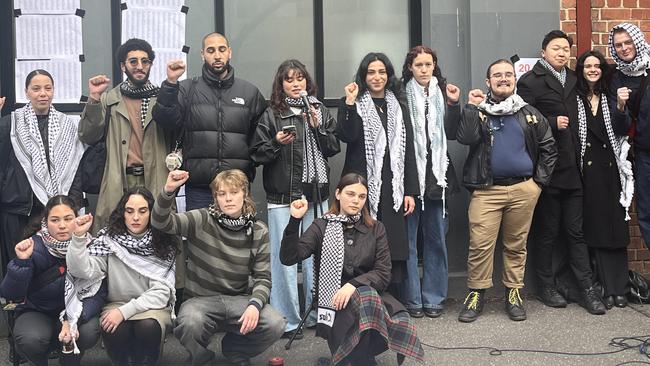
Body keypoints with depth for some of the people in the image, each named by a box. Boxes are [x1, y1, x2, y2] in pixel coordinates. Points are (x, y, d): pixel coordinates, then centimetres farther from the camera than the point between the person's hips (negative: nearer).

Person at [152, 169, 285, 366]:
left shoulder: (258, 231, 0)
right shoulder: (201, 220, -6)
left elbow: (262, 277, -1)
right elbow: (161, 222, -18)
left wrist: (255, 304, -21)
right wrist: (168, 191, -36)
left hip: (239, 299, 2)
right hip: (201, 299, -2)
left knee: (276, 325, -24)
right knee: (190, 323, -37)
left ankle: (234, 349, 10)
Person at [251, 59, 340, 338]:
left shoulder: (320, 111, 11)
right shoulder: (272, 114, 2)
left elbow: (334, 148, 6)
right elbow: (257, 153, 1)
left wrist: (317, 127, -8)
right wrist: (276, 143, -16)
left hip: (316, 193, 3)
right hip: (283, 195, -3)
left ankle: (318, 313, 21)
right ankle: (286, 320, 6)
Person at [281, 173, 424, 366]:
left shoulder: (376, 229, 10)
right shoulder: (321, 227, 4)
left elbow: (383, 274, 1)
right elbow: (288, 258, -8)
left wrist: (354, 285, -17)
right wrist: (294, 221, -20)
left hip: (370, 294, 2)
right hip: (332, 301, -2)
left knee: (401, 322, -31)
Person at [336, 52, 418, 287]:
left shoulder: (399, 107, 16)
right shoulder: (352, 105, 6)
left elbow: (408, 151, 13)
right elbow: (346, 136, -12)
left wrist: (410, 191, 7)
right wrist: (349, 103, -18)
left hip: (392, 188, 3)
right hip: (363, 186, -3)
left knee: (394, 245, 2)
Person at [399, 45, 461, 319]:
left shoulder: (442, 93, 9)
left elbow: (452, 134, 6)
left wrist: (453, 105, -5)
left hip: (437, 174, 4)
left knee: (436, 239, 9)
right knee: (408, 239, 2)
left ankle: (433, 297, 19)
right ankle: (412, 298, 13)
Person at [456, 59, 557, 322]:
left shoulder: (529, 114, 11)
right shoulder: (477, 110, 5)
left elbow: (548, 147, 13)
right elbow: (466, 138, -14)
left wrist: (540, 180, 5)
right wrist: (472, 107, -12)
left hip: (523, 189, 2)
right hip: (486, 189, -2)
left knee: (516, 244, 8)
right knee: (480, 244, -8)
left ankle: (514, 293, 19)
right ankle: (476, 293, 5)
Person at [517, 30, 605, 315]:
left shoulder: (572, 79, 15)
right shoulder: (530, 81, -5)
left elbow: (573, 117, 18)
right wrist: (553, 122, -18)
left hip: (572, 168, 5)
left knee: (576, 231, 8)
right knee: (547, 232, 6)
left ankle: (587, 290, 11)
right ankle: (546, 287, 18)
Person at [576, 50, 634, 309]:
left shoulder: (610, 96, 11)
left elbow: (620, 131, 7)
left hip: (611, 167, 2)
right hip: (587, 168, -2)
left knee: (616, 226, 1)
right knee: (595, 227, -2)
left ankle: (619, 288, 5)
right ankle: (607, 288, 4)